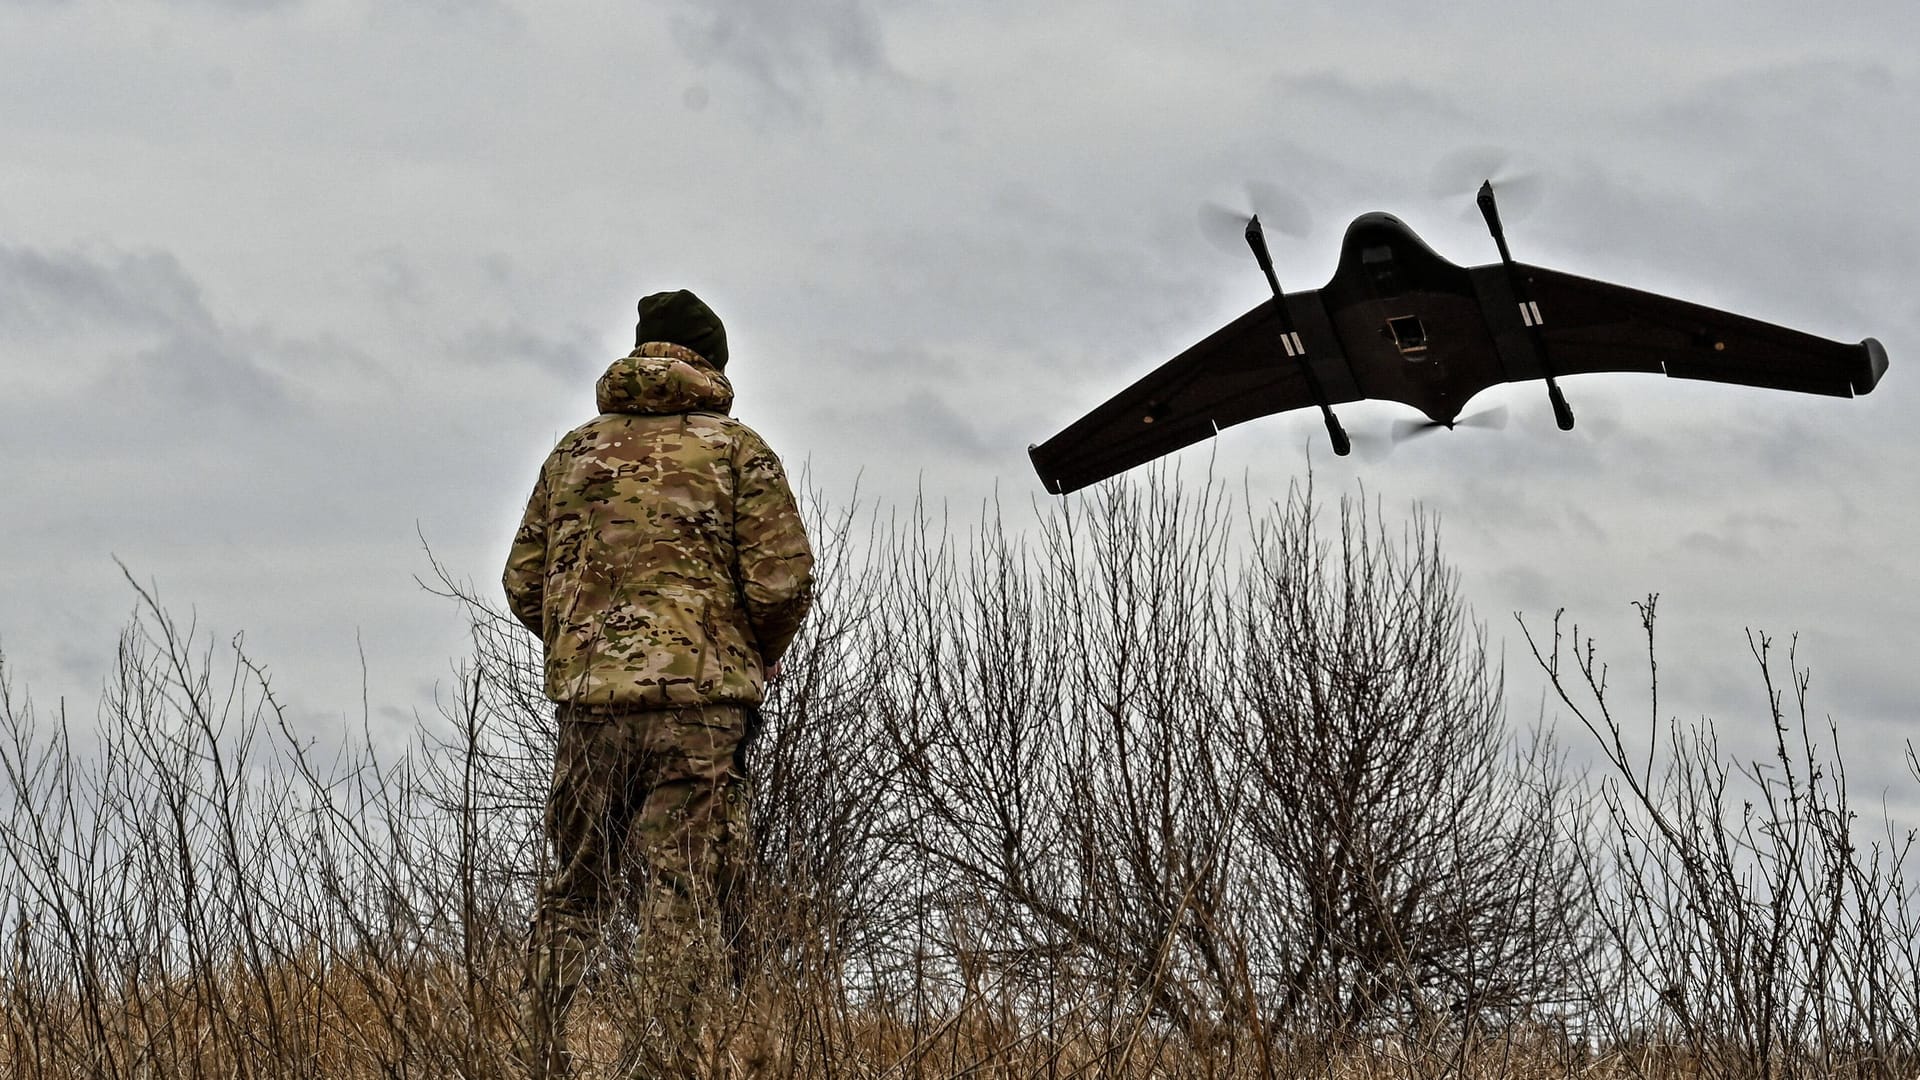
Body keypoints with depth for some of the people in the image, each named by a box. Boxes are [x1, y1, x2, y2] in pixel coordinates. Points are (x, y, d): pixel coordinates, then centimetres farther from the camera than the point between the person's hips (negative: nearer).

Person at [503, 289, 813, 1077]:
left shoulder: (576, 451, 13)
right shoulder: (736, 449, 2)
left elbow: (523, 583, 12)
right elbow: (782, 580, -6)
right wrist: (759, 656, 12)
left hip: (588, 701, 3)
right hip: (699, 702, -3)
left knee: (572, 895, 14)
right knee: (681, 902, -2)